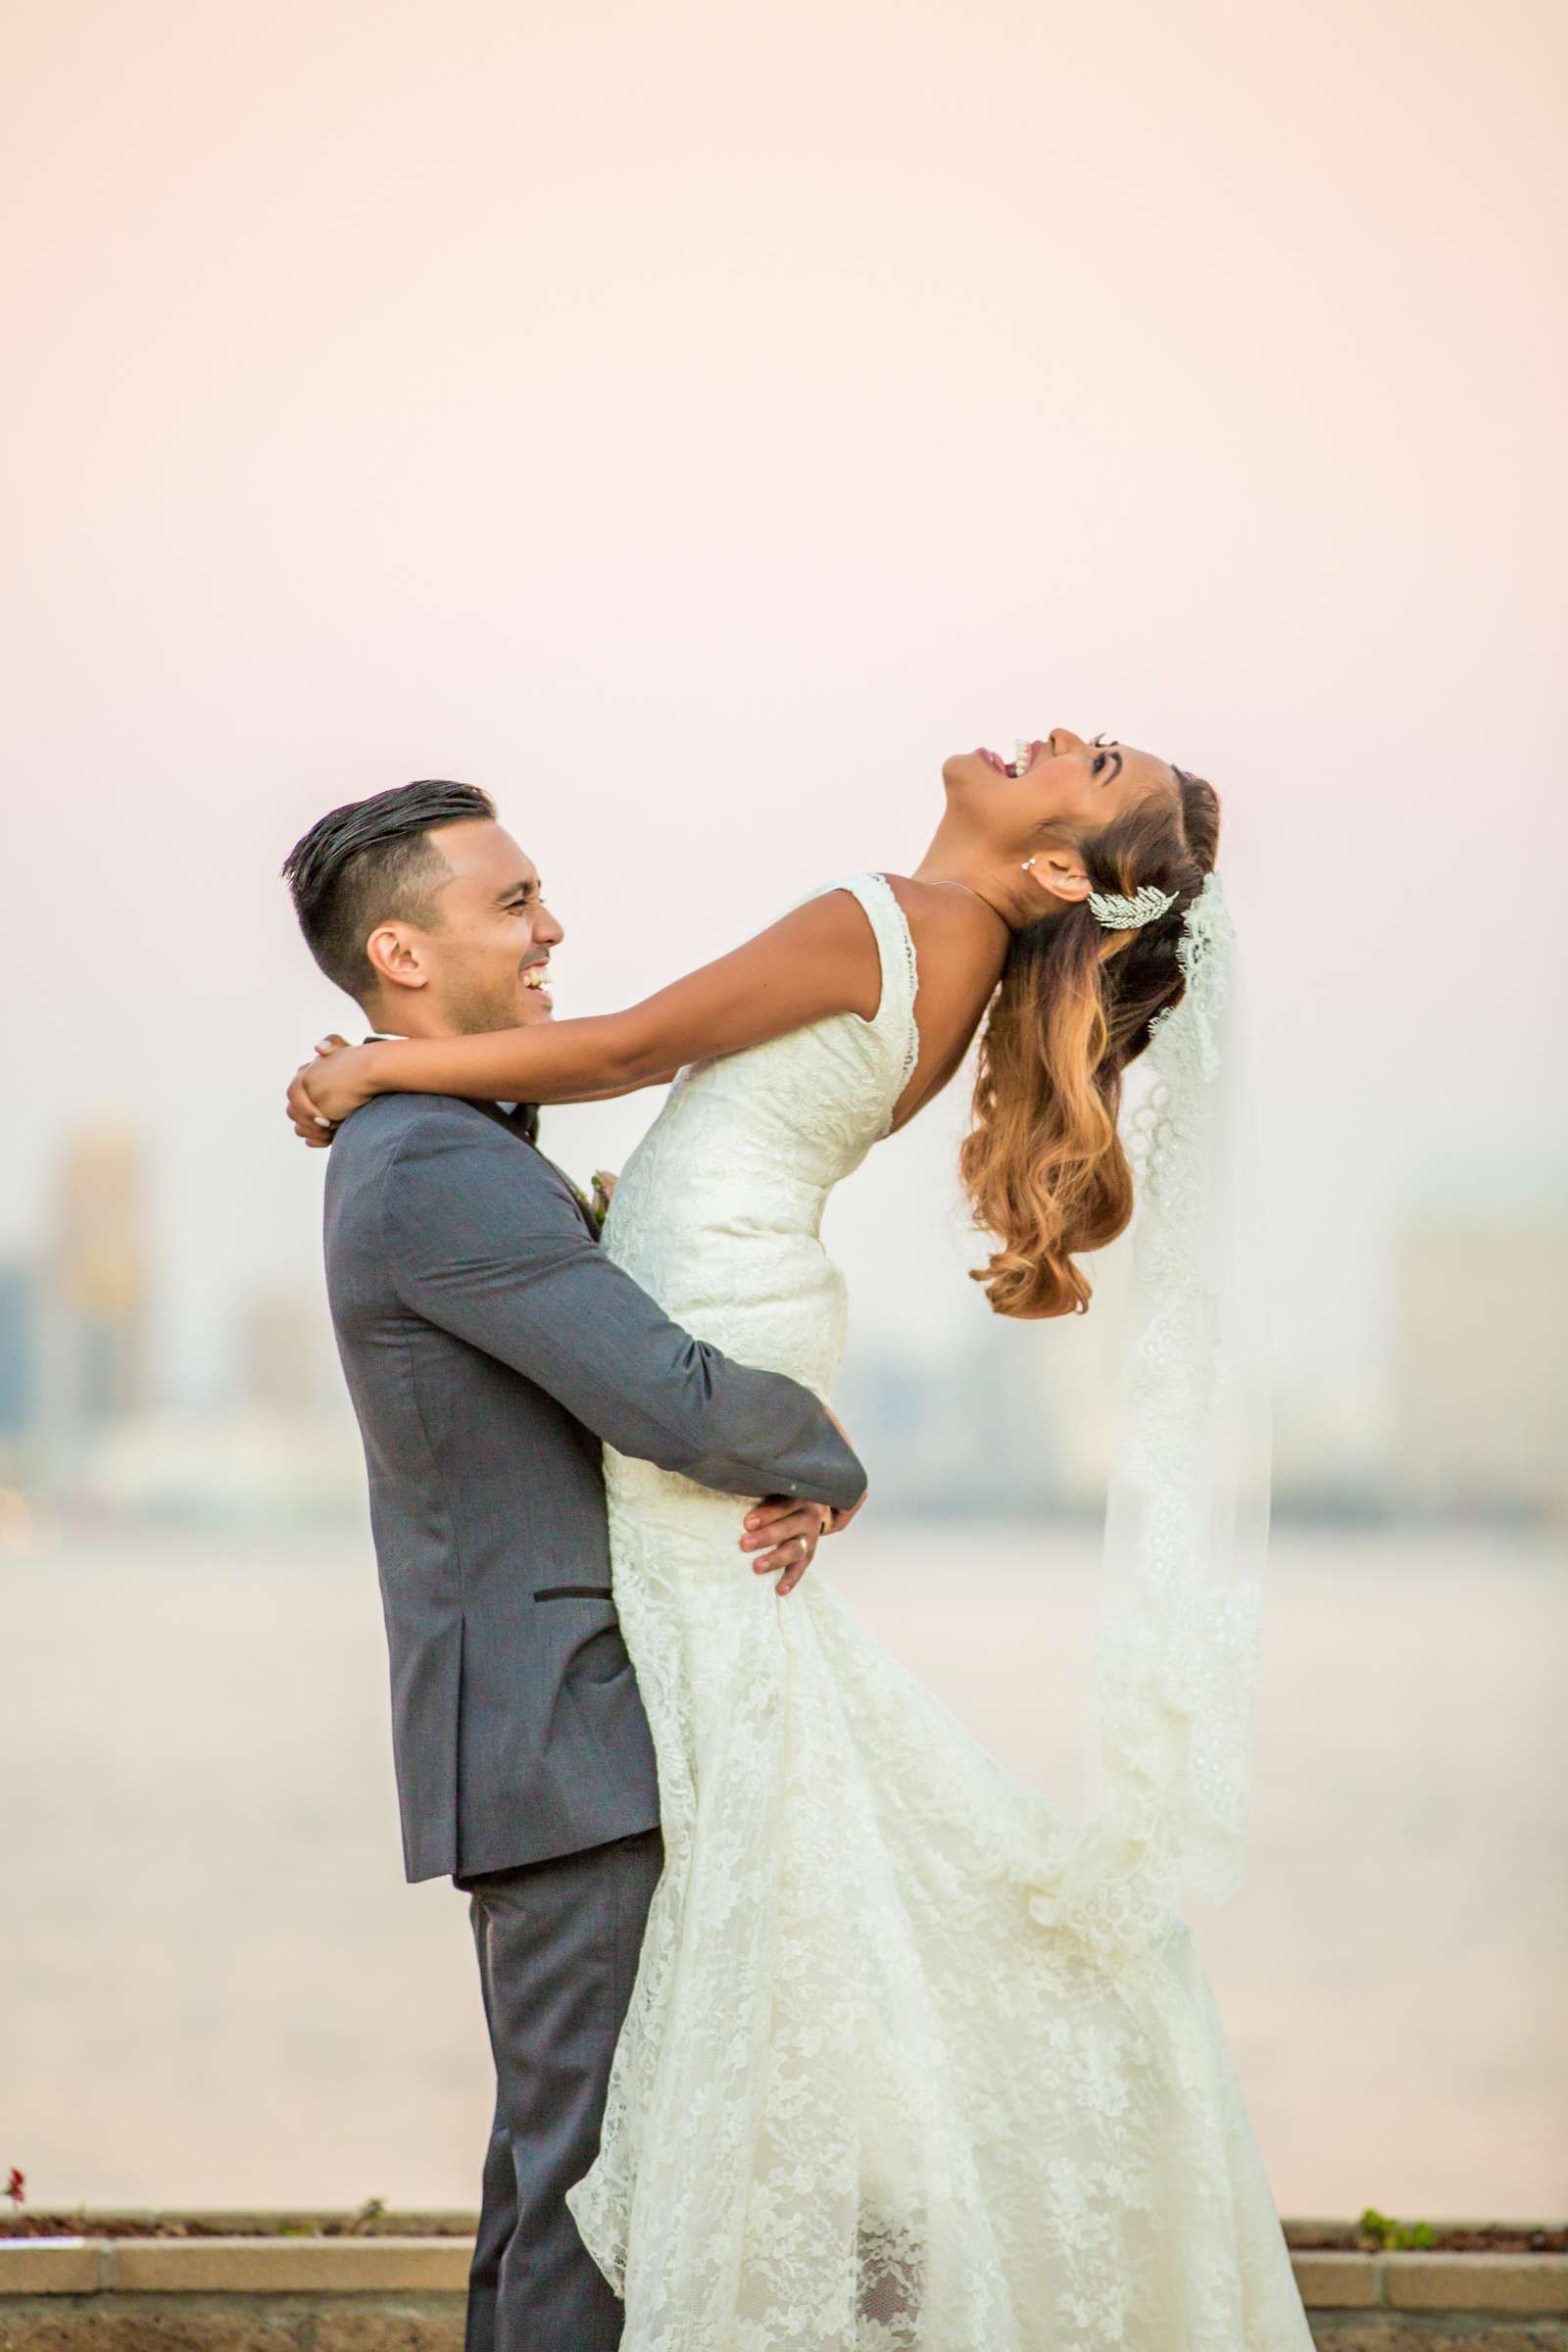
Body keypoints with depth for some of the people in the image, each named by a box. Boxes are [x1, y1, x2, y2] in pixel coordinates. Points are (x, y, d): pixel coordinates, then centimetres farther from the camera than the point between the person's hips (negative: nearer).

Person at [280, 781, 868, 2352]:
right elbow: (680, 1406, -24)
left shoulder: (443, 1156, 16)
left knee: (557, 2151, 15)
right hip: (565, 1747, -10)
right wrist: (826, 1467, -3)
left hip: (549, 1734, 10)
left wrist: (780, 1493, -3)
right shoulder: (437, 1169, -18)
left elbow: (636, 1385, 18)